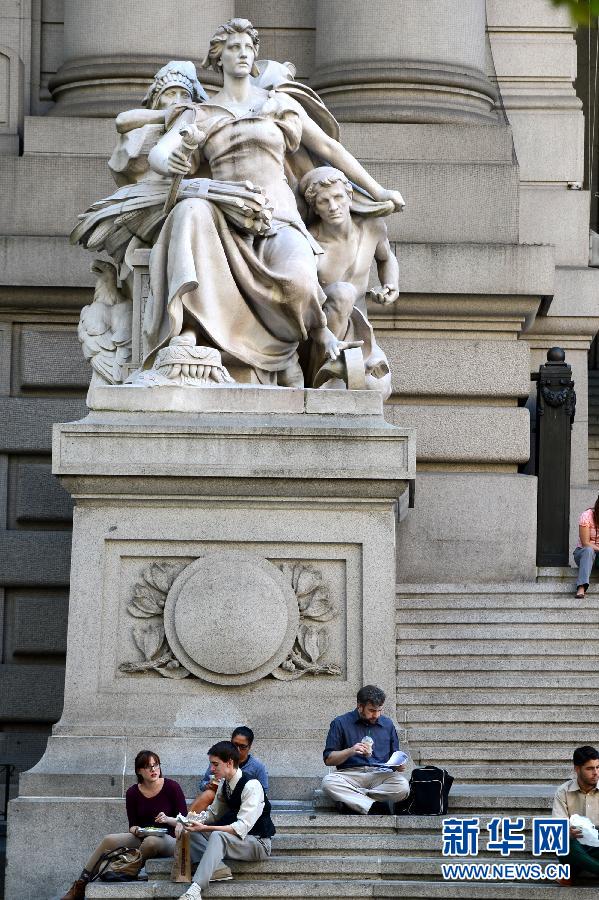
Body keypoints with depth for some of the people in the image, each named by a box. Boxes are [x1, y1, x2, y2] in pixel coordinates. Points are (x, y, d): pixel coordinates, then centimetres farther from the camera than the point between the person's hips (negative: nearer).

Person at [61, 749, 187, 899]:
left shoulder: (171, 787, -4)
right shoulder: (133, 793, 5)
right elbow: (132, 824, 8)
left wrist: (168, 819, -23)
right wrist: (135, 830, -16)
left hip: (168, 838, -4)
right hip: (141, 837, 4)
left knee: (151, 841, -40)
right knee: (109, 840, -21)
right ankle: (80, 886, -16)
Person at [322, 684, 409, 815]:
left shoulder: (387, 724, 17)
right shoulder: (340, 723, 6)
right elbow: (328, 759, 3)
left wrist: (398, 764, -1)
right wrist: (350, 751, -14)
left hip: (381, 774, 2)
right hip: (350, 773, -2)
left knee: (402, 787, -31)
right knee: (328, 782, -35)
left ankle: (352, 800, -22)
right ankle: (375, 807, -36)